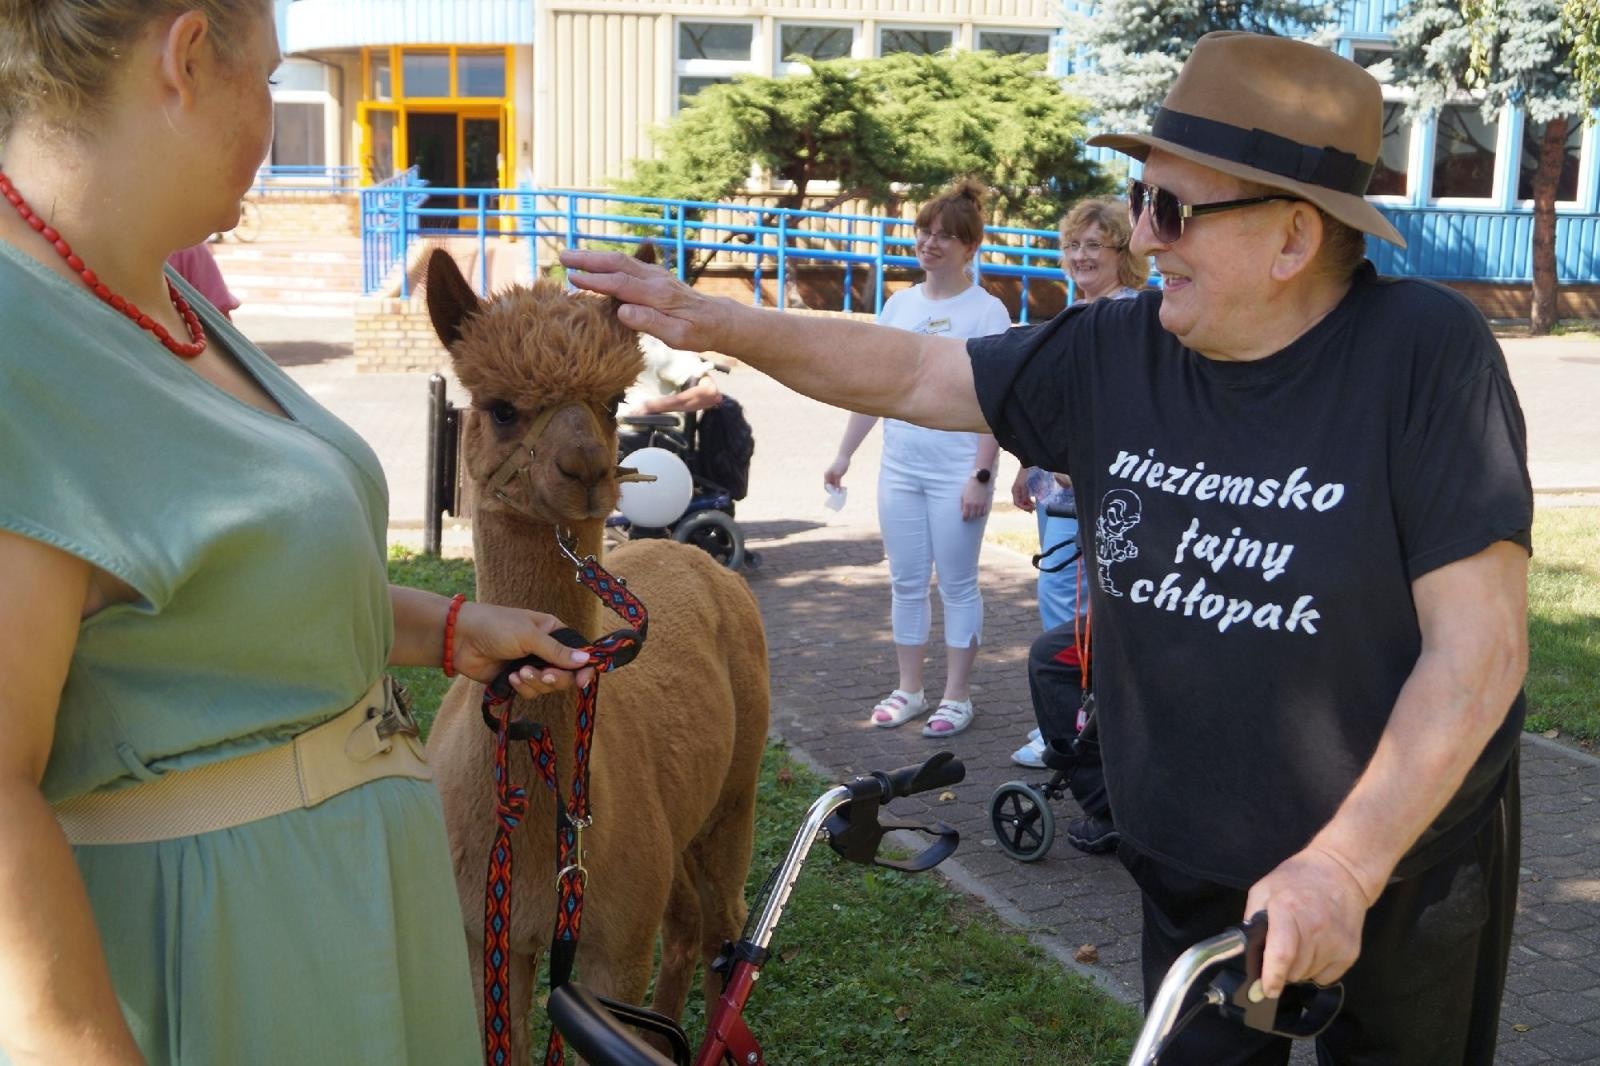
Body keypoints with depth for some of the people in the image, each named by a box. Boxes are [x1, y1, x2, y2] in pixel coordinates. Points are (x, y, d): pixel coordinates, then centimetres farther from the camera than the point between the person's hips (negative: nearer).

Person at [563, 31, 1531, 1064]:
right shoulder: (1117, 352, -7)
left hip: (1406, 860, -3)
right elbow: (913, 373, 2)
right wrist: (711, 321, -8)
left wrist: (1347, 864, -27)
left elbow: (1481, 644, -22)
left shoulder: (1423, 351, -20)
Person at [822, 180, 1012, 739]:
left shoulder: (986, 311, -6)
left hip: (956, 472, -5)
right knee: (906, 583, 11)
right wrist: (843, 455, 10)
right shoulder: (899, 305, 10)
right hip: (900, 467, 5)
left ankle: (957, 696, 13)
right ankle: (908, 690, 22)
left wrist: (981, 474, -16)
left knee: (957, 584, 3)